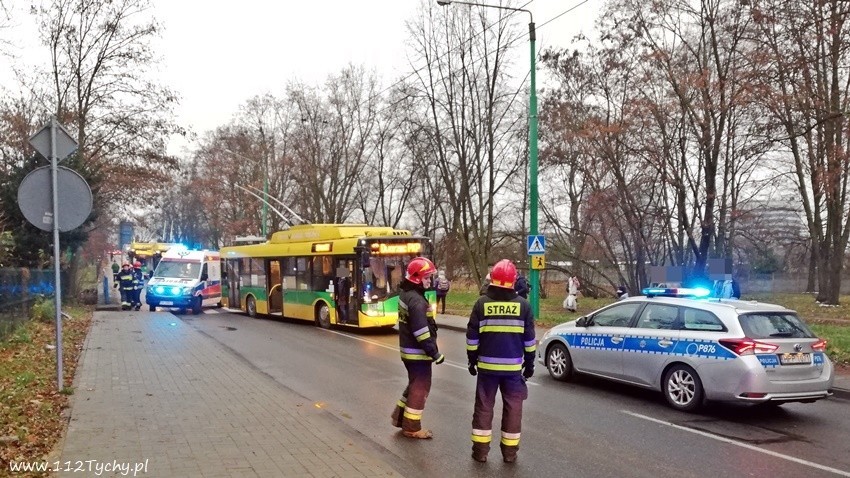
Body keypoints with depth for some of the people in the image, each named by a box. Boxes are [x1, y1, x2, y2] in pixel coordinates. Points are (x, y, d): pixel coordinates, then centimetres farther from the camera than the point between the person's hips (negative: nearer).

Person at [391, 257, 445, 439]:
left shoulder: (406, 294, 8)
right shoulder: (416, 301, -23)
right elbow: (421, 332, -25)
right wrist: (435, 354, -21)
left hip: (408, 350, 10)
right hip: (418, 352, -10)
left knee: (414, 384, 23)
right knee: (420, 388, 2)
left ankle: (400, 417, 32)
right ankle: (411, 427, 13)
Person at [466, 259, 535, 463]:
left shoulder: (482, 303, -4)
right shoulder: (523, 304, -3)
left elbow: (472, 337, 0)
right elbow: (529, 340, 2)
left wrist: (472, 360, 11)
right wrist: (529, 364, 12)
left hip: (487, 364, 0)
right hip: (513, 366, 0)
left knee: (484, 406, 10)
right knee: (513, 408, 10)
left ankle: (480, 450, 14)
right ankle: (510, 451, 14)